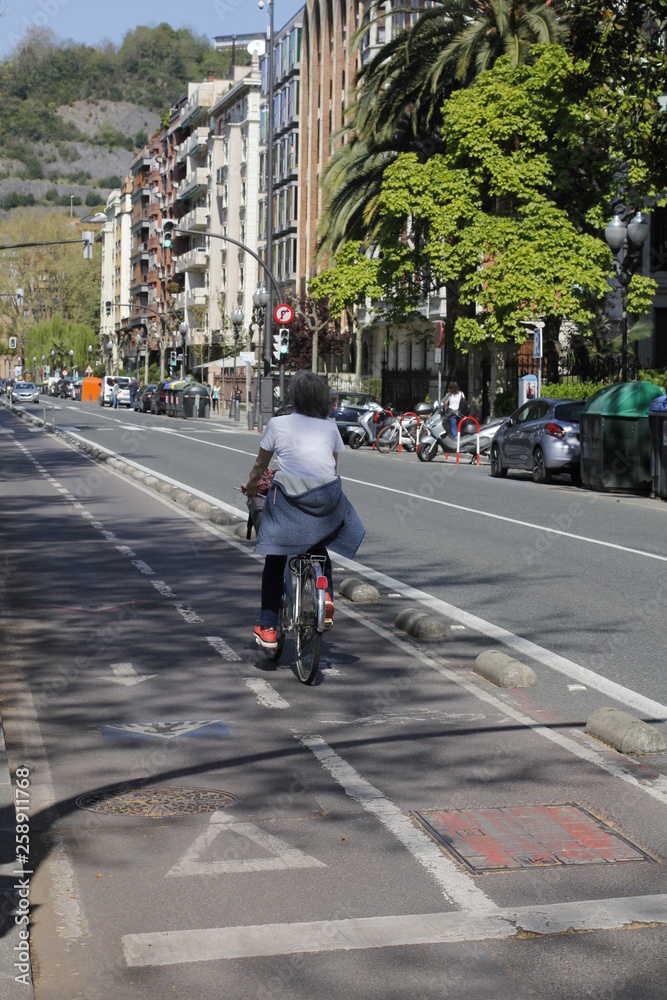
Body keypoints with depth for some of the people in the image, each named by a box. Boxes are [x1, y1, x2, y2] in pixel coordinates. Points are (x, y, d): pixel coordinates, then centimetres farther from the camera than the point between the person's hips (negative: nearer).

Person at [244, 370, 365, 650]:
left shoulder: (277, 424, 6)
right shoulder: (330, 426, 14)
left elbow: (259, 466, 15)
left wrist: (250, 487, 34)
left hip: (289, 500, -3)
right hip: (326, 498, 3)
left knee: (274, 560, 10)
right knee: (318, 548, 30)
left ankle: (267, 629, 7)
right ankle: (325, 594, 8)